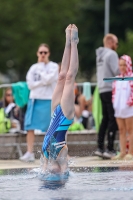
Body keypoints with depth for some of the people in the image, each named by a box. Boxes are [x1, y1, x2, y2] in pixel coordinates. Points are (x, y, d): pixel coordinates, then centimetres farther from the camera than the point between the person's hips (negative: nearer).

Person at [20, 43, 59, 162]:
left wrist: (41, 67, -4)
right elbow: (30, 84, 0)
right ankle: (30, 153, -3)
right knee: (30, 127, -5)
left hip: (49, 100, -3)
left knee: (50, 128, 2)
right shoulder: (34, 68, 10)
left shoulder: (54, 67, 1)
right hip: (35, 99, 3)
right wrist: (43, 82, -10)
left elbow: (48, 79, -15)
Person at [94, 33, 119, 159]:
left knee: (105, 119, 12)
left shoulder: (100, 55, 17)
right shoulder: (111, 54, -10)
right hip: (111, 90, -9)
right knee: (113, 119, -7)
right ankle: (110, 149, -10)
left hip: (102, 90, 9)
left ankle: (100, 148, 9)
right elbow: (117, 71, -17)